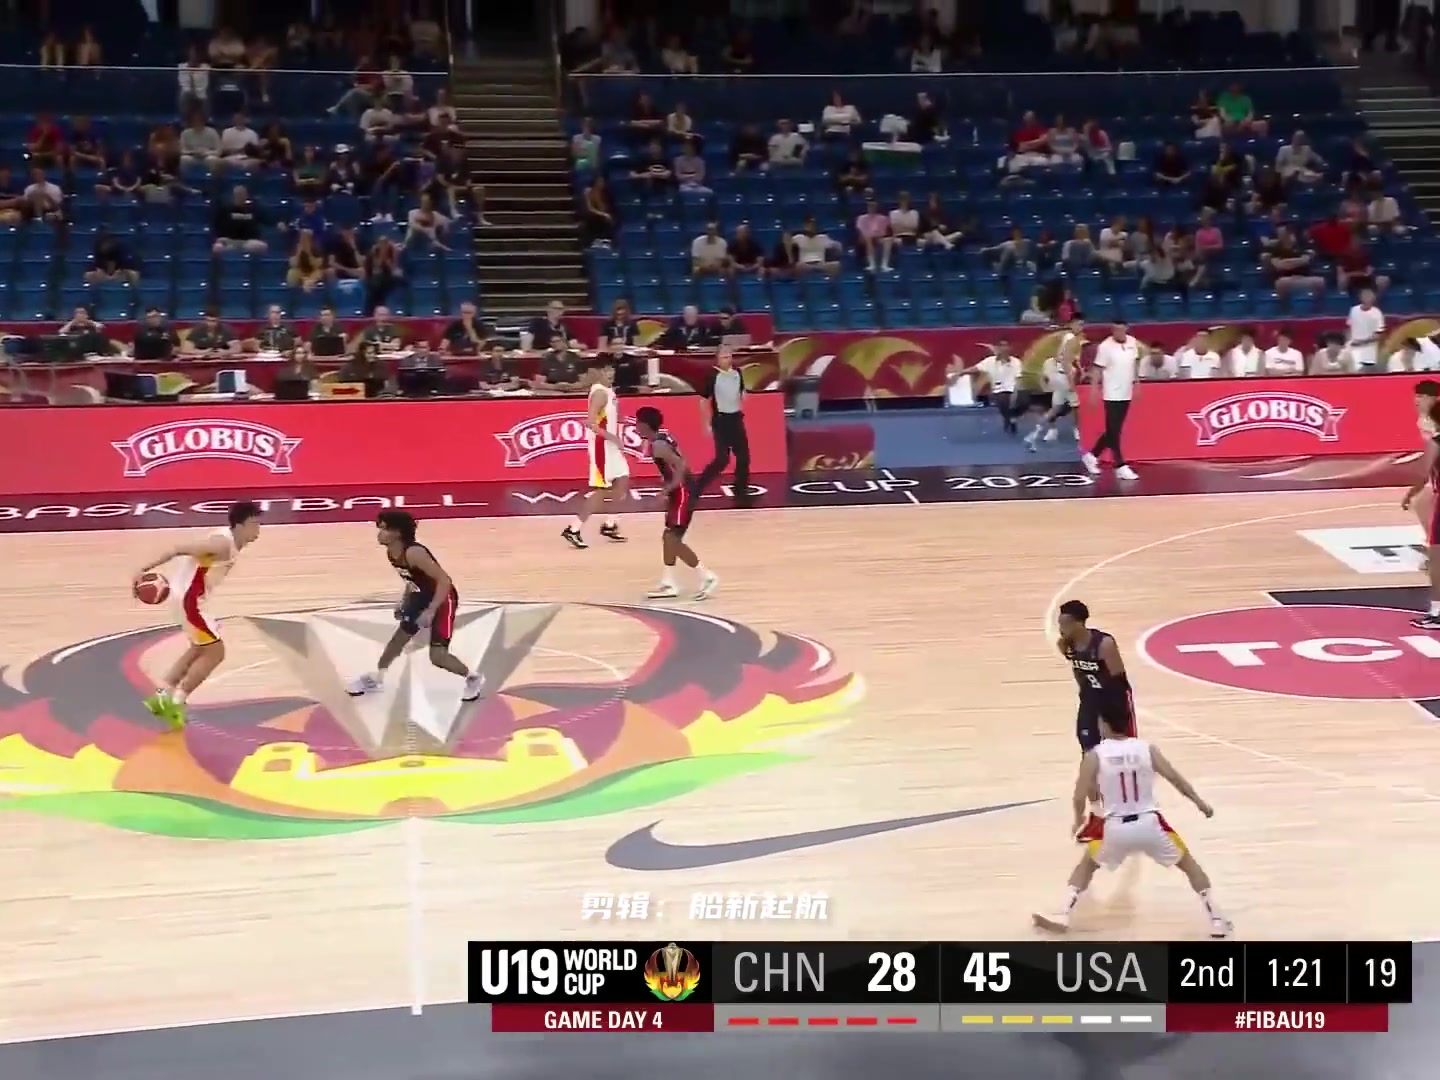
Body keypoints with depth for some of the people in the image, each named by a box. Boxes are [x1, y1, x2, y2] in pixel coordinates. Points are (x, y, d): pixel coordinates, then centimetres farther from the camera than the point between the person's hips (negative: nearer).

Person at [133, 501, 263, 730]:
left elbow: (190, 552, 14)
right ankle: (175, 702, 1)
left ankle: (161, 696, 27)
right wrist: (145, 569, -26)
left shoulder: (229, 542, 7)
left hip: (188, 595, 10)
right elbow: (178, 549, -24)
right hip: (188, 597, -10)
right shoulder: (223, 543, -22)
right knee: (215, 652, -4)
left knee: (200, 649, 23)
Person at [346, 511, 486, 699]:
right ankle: (376, 678, 40)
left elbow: (444, 580, -32)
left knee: (437, 656, -12)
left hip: (442, 599, -9)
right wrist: (403, 601, 10)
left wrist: (430, 611, -35)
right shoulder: (391, 553, -3)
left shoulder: (413, 553, -32)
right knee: (400, 636, 21)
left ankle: (473, 678, 13)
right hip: (422, 596, 9)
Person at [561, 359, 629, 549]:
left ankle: (609, 526, 23)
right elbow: (590, 422, -27)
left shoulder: (607, 390, 10)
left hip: (610, 444, 10)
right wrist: (614, 438, -26)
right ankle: (573, 530, -5)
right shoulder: (600, 393, -19)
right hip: (602, 445, -10)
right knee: (601, 490, -8)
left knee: (623, 481, 14)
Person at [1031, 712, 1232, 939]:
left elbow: (1079, 797, -4)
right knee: (1189, 864, 23)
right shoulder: (1147, 749, 1)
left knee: (1086, 866, 26)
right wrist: (1199, 802, 14)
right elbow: (1175, 778, -1)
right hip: (1149, 823, 1)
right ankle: (1217, 920, 15)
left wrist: (1079, 820, 17)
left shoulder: (1094, 756, -3)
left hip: (1115, 828, 0)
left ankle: (1063, 917, 12)